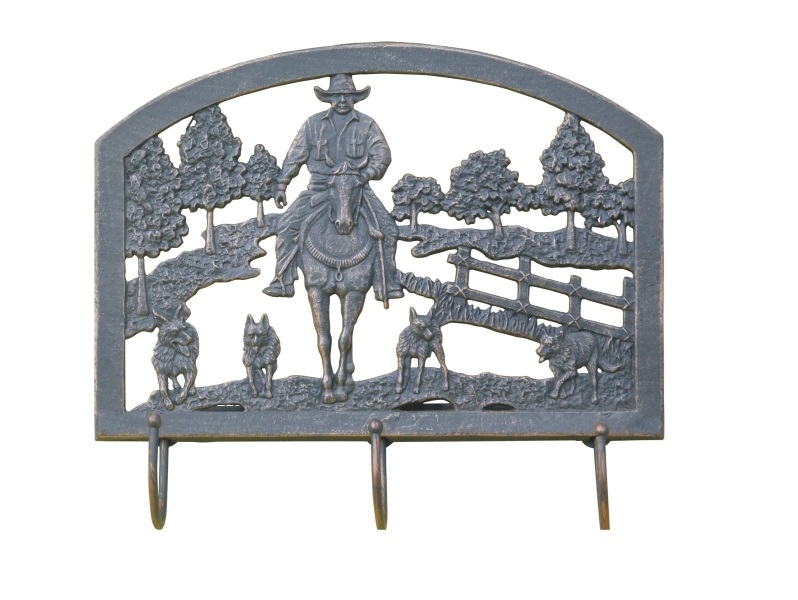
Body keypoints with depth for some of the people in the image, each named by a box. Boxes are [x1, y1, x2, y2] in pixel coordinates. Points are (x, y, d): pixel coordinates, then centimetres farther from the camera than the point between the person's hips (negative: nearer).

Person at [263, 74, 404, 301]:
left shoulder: (366, 124, 6)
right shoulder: (314, 124, 8)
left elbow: (382, 154, 0)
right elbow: (294, 156, 9)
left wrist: (367, 174, -19)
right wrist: (281, 185, 4)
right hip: (320, 187, 1)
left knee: (388, 229, -15)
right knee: (287, 225, -14)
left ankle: (387, 285, -6)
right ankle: (282, 281, -6)